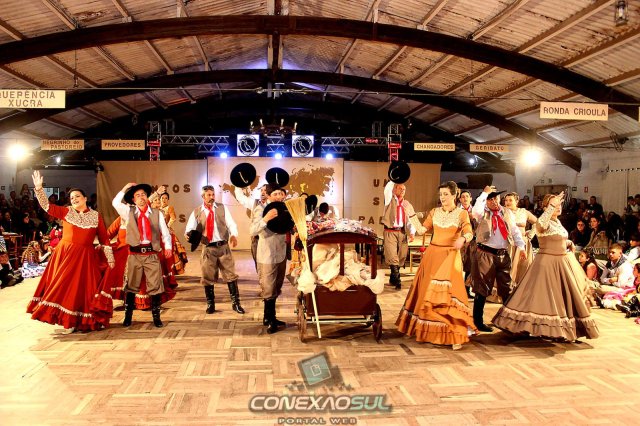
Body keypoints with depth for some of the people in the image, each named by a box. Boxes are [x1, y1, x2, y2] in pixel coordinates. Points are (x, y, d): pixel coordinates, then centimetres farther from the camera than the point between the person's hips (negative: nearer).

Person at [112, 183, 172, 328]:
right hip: (135, 254, 1)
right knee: (131, 286, 8)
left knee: (155, 286, 1)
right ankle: (128, 316, 20)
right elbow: (115, 203, -7)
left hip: (152, 254, 0)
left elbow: (165, 232, 4)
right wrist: (125, 188, -3)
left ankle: (156, 316, 11)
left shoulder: (157, 213, 6)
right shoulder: (128, 212, 8)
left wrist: (167, 247, -9)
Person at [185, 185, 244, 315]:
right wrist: (189, 234, -26)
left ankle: (235, 303, 12)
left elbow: (231, 223, -3)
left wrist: (233, 235, -23)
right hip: (208, 248, 0)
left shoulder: (222, 208, 4)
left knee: (230, 274, 3)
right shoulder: (197, 212, 3)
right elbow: (189, 227, -2)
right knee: (208, 277, 8)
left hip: (223, 246, 0)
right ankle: (210, 304, 23)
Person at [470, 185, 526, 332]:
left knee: (506, 288, 12)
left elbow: (515, 230, 10)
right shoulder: (482, 213, 0)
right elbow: (475, 210, -24)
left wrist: (521, 247, -2)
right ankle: (478, 321, 8)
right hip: (485, 254, -4)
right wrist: (484, 193, -16)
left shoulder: (507, 214, 13)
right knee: (482, 288, 0)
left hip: (504, 254, 4)